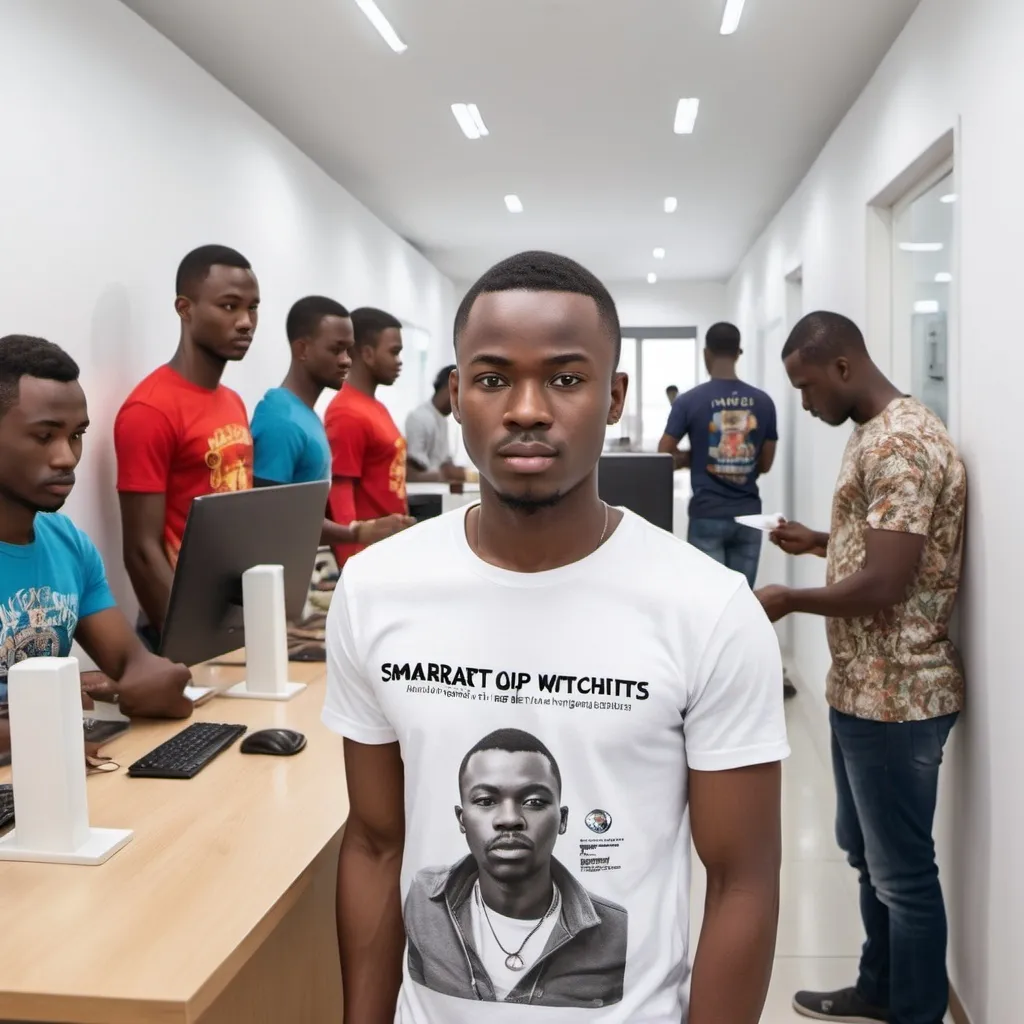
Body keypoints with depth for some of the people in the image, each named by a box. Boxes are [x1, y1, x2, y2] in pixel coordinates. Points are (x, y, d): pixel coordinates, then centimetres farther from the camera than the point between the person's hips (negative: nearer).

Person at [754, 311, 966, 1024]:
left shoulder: (898, 442, -22)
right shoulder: (879, 434, 11)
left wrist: (787, 600, -15)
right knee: (870, 853, 22)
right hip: (863, 686, 11)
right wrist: (819, 542, 10)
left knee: (903, 869, 5)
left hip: (896, 696, -11)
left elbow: (886, 582, -27)